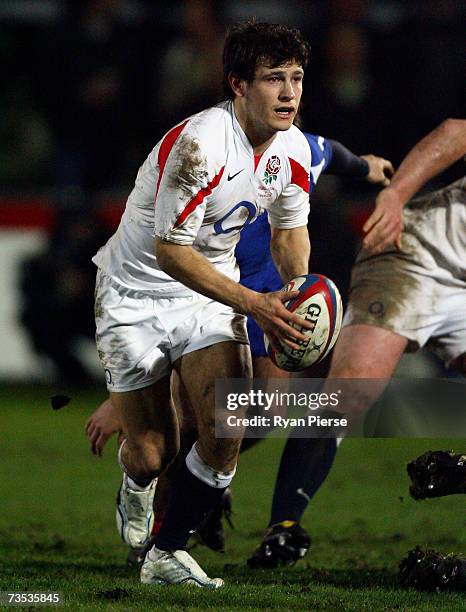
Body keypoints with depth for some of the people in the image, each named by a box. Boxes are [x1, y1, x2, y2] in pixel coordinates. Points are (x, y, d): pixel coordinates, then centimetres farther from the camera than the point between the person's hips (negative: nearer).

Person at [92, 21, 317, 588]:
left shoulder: (293, 148, -6)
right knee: (152, 455, -3)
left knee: (225, 434, -16)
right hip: (137, 293, -5)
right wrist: (252, 303, -32)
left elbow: (289, 230, 12)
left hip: (211, 291, 5)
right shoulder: (200, 144, -30)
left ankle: (166, 553, 2)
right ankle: (136, 488, 37)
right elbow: (170, 251, -28)